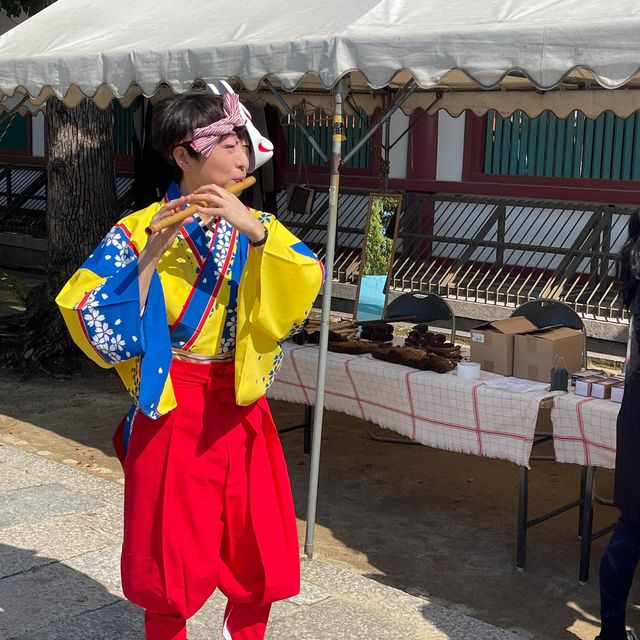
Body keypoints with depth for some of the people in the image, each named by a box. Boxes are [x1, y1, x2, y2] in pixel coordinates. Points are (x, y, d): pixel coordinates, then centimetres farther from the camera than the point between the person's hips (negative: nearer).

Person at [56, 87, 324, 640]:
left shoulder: (255, 227, 6)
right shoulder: (140, 231, -5)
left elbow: (307, 283, -12)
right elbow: (100, 324, -14)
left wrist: (255, 230, -25)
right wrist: (151, 254, -22)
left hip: (241, 408, 4)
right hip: (172, 410, -3)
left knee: (261, 557, 10)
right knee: (173, 559, 5)